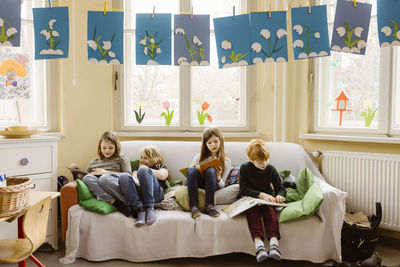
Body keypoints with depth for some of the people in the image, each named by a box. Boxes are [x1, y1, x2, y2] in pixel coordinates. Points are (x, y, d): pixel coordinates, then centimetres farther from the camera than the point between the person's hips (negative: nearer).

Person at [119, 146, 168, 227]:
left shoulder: (161, 167, 29)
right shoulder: (138, 167, 37)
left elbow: (162, 176, 3)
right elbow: (133, 177, 13)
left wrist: (146, 169, 15)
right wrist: (137, 183, -11)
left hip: (156, 193, -3)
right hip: (138, 192, 3)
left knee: (143, 170, -28)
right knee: (124, 177, -25)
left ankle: (150, 208, -35)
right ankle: (140, 210, -38)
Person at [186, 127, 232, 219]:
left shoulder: (226, 161, 8)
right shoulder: (199, 157, 11)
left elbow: (222, 186, 6)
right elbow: (190, 173, 12)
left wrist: (218, 178, -17)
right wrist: (196, 171, -10)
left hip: (211, 189, -1)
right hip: (196, 187, 1)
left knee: (210, 170, -30)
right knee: (192, 170, -29)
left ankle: (209, 206, -35)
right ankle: (194, 206, -37)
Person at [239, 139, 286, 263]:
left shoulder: (271, 169, 5)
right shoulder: (245, 168, -2)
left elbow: (280, 188, 8)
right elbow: (243, 190, -8)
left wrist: (279, 195, -17)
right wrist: (261, 194, -21)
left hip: (267, 201, 2)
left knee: (269, 209, -33)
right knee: (252, 210, -35)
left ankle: (274, 243, -49)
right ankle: (259, 244, -50)